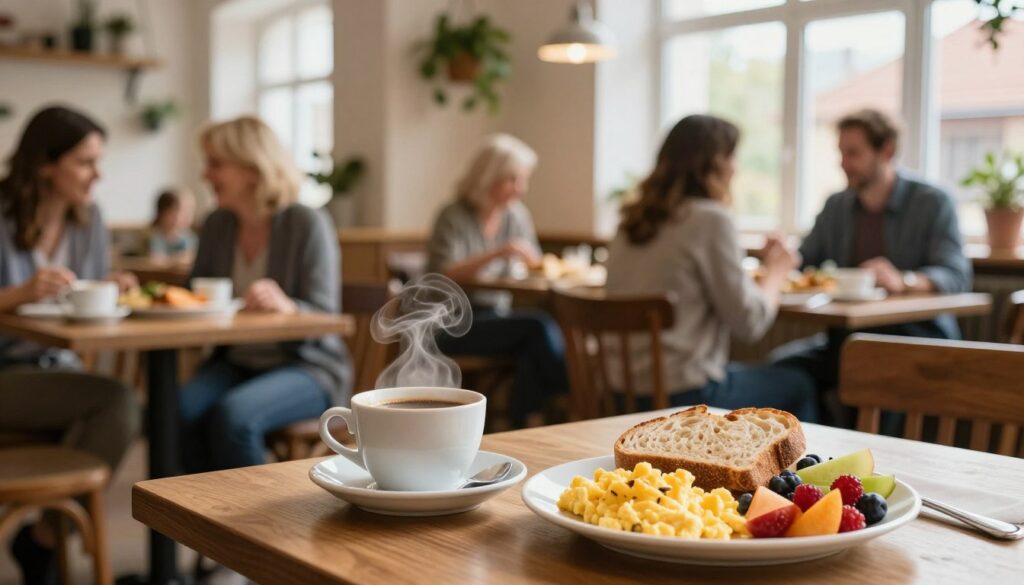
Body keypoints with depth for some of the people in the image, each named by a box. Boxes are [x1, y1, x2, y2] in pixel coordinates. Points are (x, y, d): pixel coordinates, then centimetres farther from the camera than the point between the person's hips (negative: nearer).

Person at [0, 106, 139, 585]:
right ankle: (42, 541, -8)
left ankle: (45, 540, -7)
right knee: (114, 399, -27)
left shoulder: (88, 219, 7)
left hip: (58, 366, 5)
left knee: (124, 413, -26)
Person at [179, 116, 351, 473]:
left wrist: (289, 308, -36)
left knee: (233, 415, -32)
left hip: (305, 366, -5)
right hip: (236, 363, 5)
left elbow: (324, 319, -15)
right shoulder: (217, 226, 7)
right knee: (182, 409, -25)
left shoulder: (307, 225, -10)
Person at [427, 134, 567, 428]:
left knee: (532, 348, -30)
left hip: (497, 317, 6)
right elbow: (443, 276, -21)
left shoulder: (517, 216, 10)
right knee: (539, 326, -27)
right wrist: (497, 253, -31)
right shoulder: (455, 218, -10)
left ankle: (529, 423, -27)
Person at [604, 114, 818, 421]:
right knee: (797, 386, 17)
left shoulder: (634, 219, 7)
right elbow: (749, 324, -11)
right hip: (683, 396, -8)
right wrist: (776, 272, 7)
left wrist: (757, 267, 19)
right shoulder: (711, 218, -14)